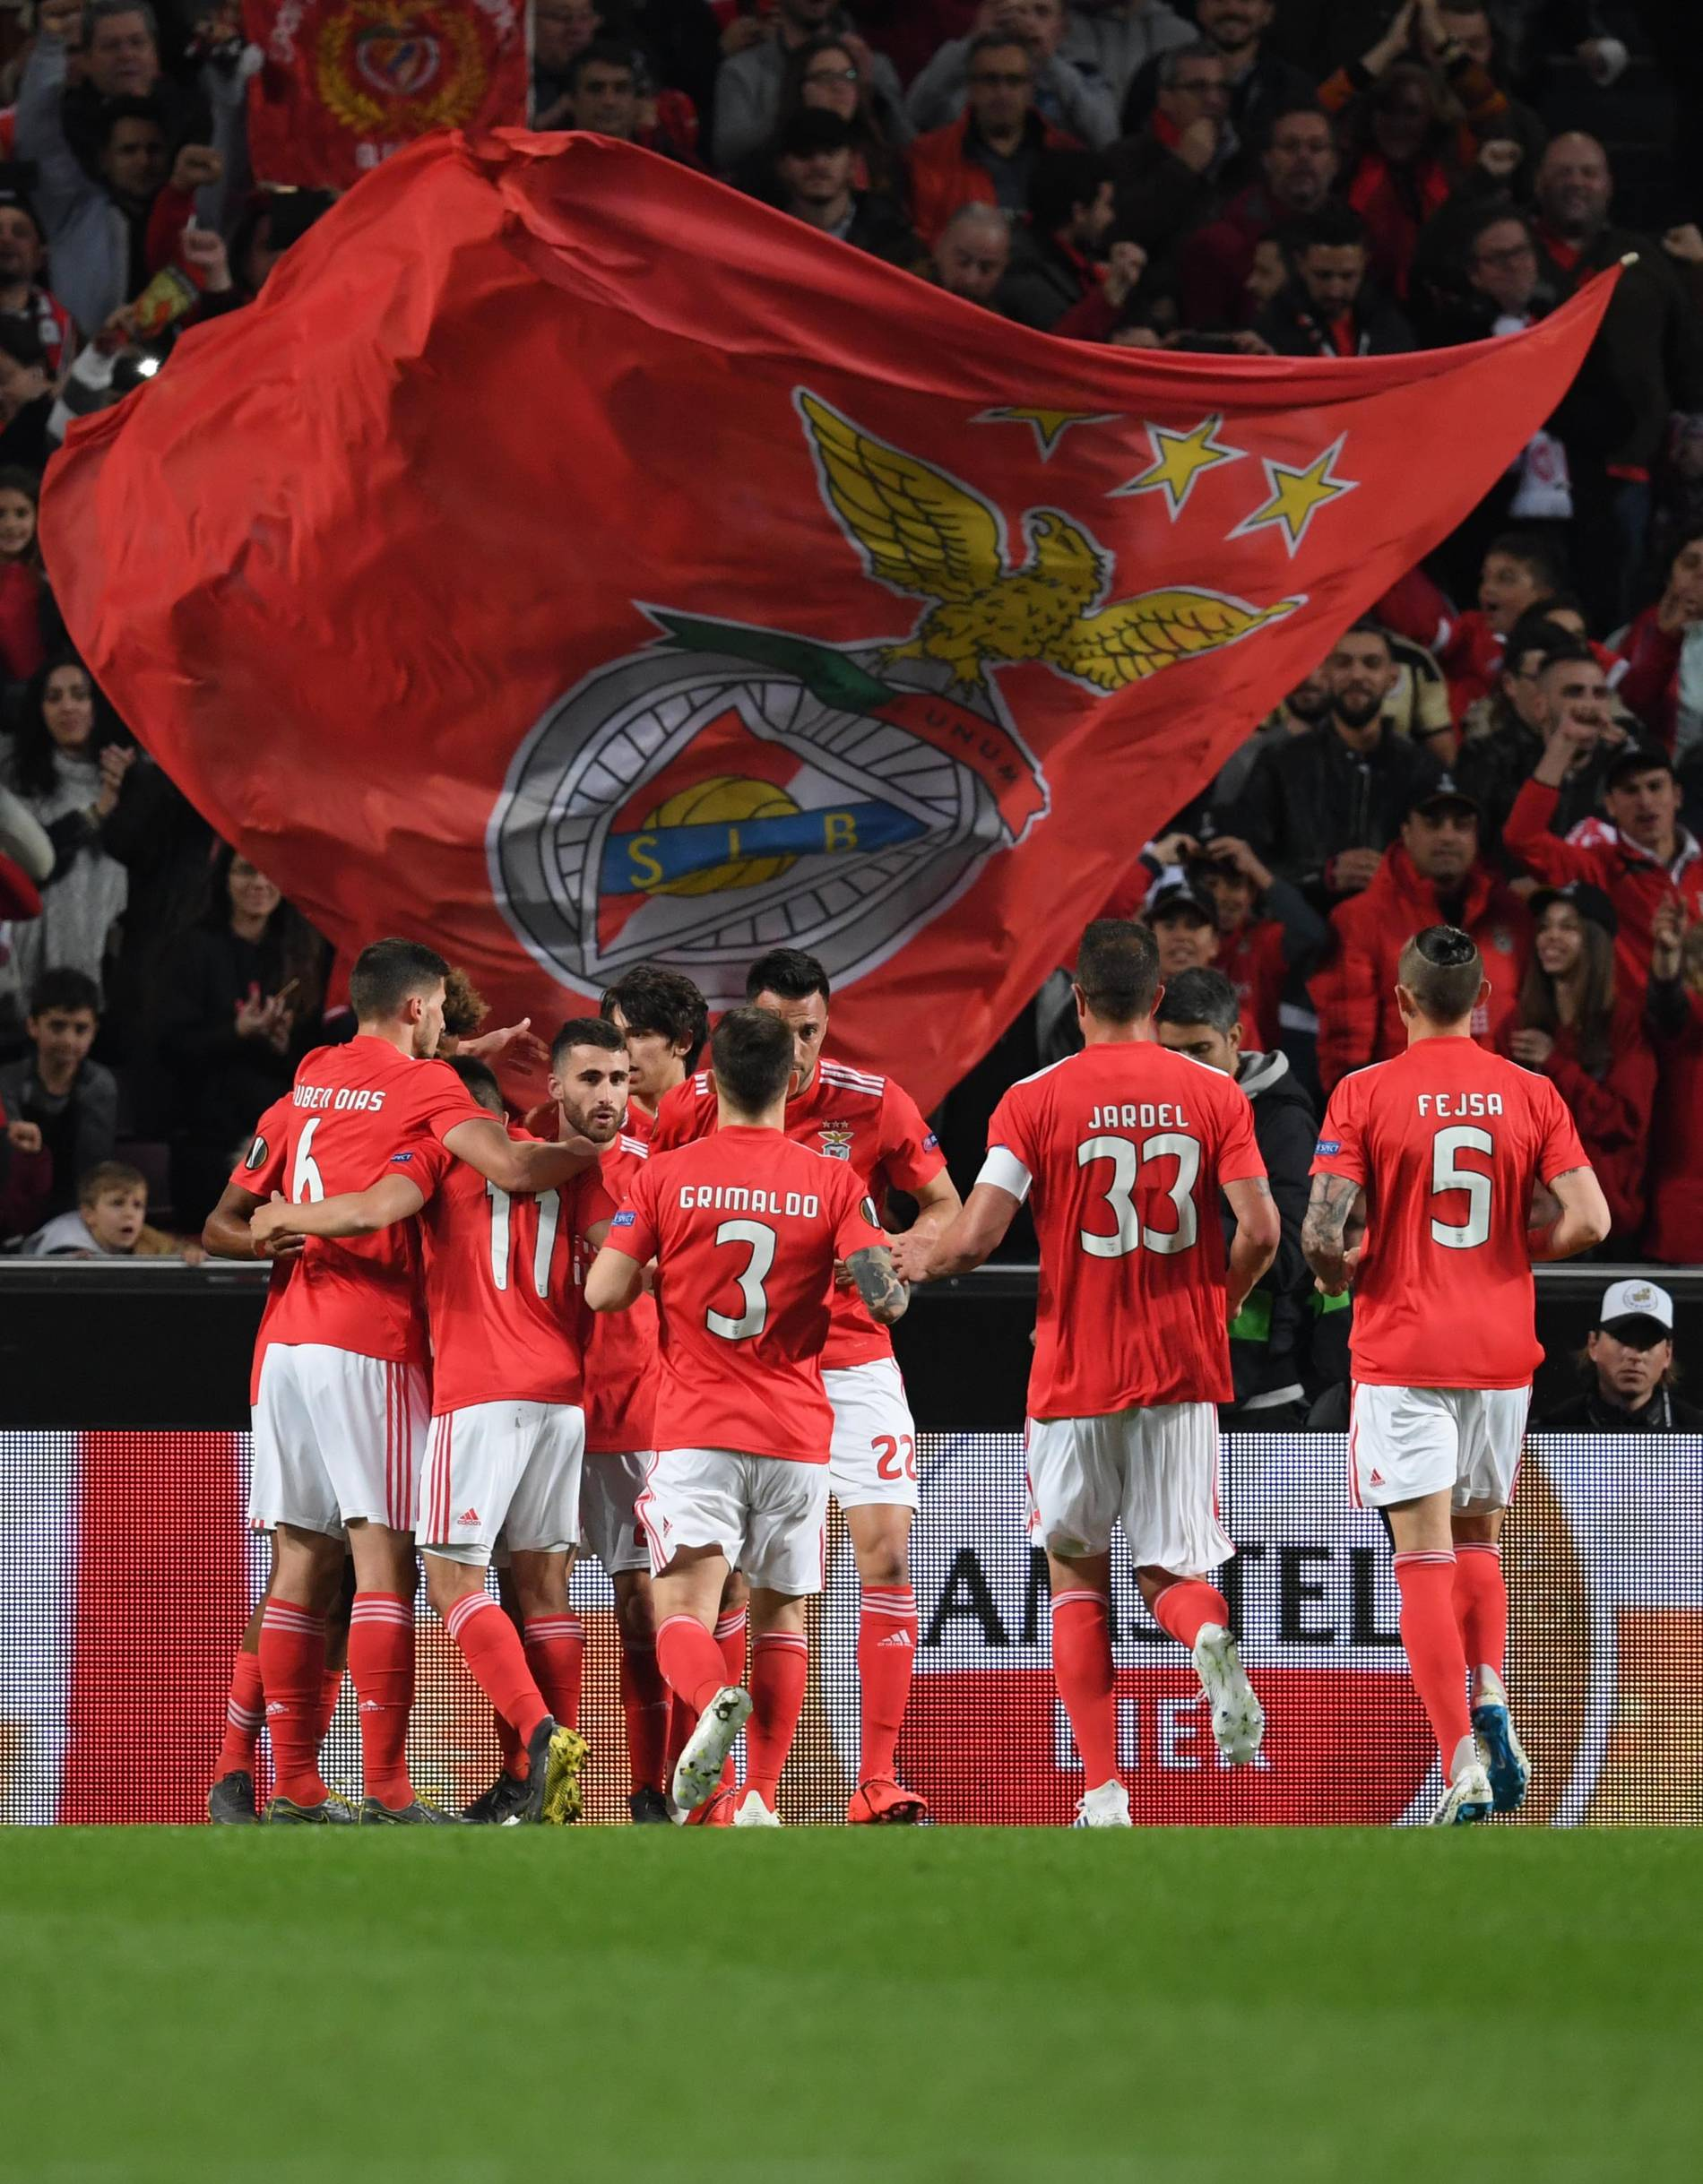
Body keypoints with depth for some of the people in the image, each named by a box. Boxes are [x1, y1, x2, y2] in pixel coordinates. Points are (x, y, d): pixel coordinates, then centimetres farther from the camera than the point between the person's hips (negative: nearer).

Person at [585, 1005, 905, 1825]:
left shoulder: (664, 1176, -1)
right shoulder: (833, 1182, 0)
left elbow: (603, 1292, -2)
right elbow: (886, 1297, -9)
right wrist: (896, 1282, 13)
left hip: (696, 1432, -2)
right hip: (797, 1434, 2)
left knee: (682, 1614, -8)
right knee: (781, 1614, 15)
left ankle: (715, 1702, -40)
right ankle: (762, 1798, 7)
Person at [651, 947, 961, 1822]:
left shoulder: (874, 1104, -5)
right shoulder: (692, 1107, -3)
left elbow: (943, 1205, 5)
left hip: (851, 1359, 0)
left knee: (886, 1552, -10)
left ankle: (878, 1782, -7)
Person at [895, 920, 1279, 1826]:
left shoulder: (1034, 1101, -5)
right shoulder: (1213, 1095, 1)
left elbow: (974, 1238, -10)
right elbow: (1260, 1232, -5)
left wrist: (910, 1258, 12)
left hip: (1075, 1374, -1)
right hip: (1185, 1374, 1)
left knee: (1077, 1574, 12)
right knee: (1168, 1573, 8)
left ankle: (1103, 1793, 4)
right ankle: (1210, 1638, -30)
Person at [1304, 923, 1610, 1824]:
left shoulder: (1365, 1094, -6)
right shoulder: (1530, 1095, 1)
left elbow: (1324, 1235, -13)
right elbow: (1588, 1219, -6)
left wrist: (1337, 1273, 9)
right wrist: (1505, 1250, 11)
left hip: (1401, 1356, -3)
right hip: (1502, 1351, 3)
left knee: (1425, 1558, -4)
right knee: (1478, 1543, 21)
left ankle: (1462, 1756, -16)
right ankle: (1492, 1705, 0)